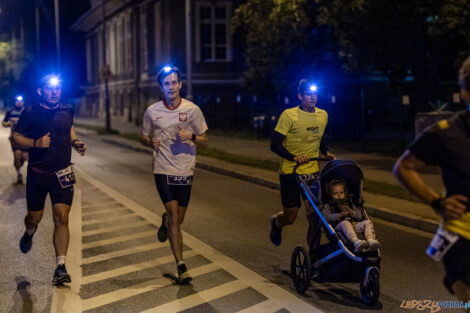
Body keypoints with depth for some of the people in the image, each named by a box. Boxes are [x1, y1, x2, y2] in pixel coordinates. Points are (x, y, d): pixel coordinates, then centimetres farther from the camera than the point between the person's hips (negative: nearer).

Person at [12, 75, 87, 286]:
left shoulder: (67, 110, 5)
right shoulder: (30, 113, -5)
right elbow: (16, 136, 0)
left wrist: (75, 142, 6)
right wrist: (36, 143, -19)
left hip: (62, 174, 1)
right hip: (37, 174, -1)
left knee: (62, 217, -10)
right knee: (34, 217, 11)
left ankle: (61, 267, -9)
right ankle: (29, 234, 50)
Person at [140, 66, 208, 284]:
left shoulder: (192, 110, -1)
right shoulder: (152, 111, 1)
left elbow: (204, 141, 5)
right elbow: (143, 138, 14)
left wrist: (191, 137, -17)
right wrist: (151, 142, -9)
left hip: (185, 170, 1)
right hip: (163, 169, -1)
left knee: (178, 219, 10)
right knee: (174, 216, -11)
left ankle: (165, 221, 48)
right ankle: (181, 265, -6)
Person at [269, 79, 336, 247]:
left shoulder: (323, 115, 5)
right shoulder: (289, 115, -12)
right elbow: (275, 144, -13)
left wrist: (326, 152, 3)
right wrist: (294, 157, -28)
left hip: (312, 171, 4)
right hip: (290, 171, -4)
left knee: (314, 212, -9)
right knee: (290, 216, 3)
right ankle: (276, 222, 40)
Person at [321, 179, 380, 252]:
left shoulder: (350, 205, 36)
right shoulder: (328, 206, 21)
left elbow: (360, 216, 27)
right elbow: (325, 217, 0)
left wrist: (352, 213, 3)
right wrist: (340, 215, -10)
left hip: (354, 225, 5)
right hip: (338, 225, -5)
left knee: (368, 222, -19)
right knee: (345, 223, -39)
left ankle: (371, 240, -47)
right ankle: (356, 242, -65)